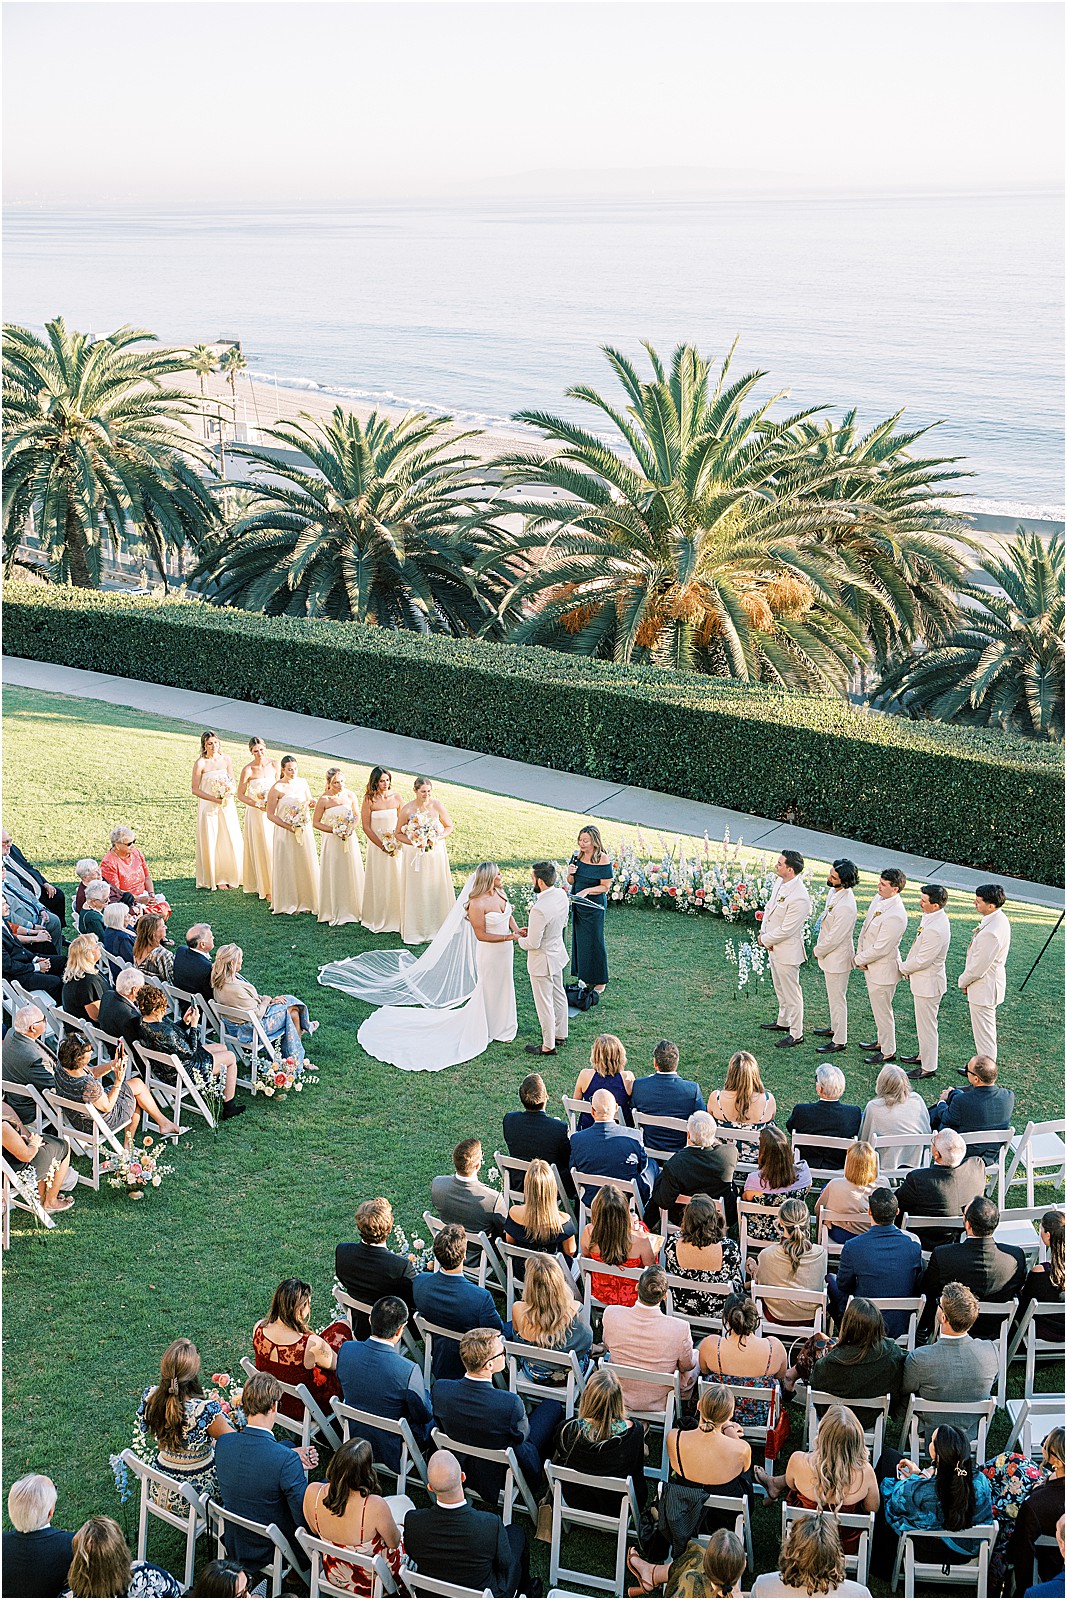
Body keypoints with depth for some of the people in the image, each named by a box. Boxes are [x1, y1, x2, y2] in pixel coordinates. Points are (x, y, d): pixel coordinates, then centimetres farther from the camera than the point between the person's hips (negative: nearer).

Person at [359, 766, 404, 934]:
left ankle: (396, 919, 16)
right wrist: (382, 845, -13)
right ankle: (377, 921, 14)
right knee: (378, 882, 4)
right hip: (377, 845, -2)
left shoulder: (396, 797, 0)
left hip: (396, 846, 2)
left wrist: (397, 843, -7)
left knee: (396, 880, 5)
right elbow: (366, 827, -8)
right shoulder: (369, 800, -8)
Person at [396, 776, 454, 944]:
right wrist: (414, 842, -19)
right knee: (416, 891, 3)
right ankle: (416, 931, 13)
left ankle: (437, 928, 24)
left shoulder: (438, 806, -9)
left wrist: (437, 838, -13)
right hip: (414, 855, -2)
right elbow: (399, 834, -3)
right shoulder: (407, 810, -12)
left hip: (436, 853, 2)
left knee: (436, 890, 10)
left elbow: (450, 826, 4)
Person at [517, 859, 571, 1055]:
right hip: (558, 952, 9)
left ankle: (548, 1046, 22)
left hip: (543, 961, -9)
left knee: (544, 1003, 8)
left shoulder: (539, 909, -35)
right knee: (558, 995, 24)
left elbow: (533, 943, -27)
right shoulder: (561, 895, -9)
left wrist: (519, 938, -5)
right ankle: (561, 1034, 42)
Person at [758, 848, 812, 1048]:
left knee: (791, 993, 6)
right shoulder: (780, 882, -3)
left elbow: (786, 930, -26)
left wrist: (765, 939, -12)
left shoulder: (799, 898, -31)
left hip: (787, 950, -9)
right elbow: (769, 906, 10)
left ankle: (796, 1034, 19)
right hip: (774, 947, 9)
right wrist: (764, 932, -1)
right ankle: (783, 1022, 44)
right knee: (780, 988, 26)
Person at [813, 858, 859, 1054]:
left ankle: (839, 1041, 18)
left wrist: (818, 951, -10)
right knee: (833, 996, 26)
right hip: (829, 954, 9)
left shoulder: (846, 906, -33)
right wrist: (819, 948, 12)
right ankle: (835, 1028, 44)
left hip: (837, 958, -9)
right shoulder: (834, 891, -3)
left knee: (837, 999, 5)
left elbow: (834, 938, -27)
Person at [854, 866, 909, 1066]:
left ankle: (888, 1052, 21)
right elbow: (865, 926, 9)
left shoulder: (895, 916, -31)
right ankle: (882, 1041, 42)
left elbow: (880, 949, -26)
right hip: (870, 965, 9)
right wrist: (860, 952, 3)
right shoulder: (879, 899, -3)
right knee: (877, 1007, 24)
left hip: (883, 969, -9)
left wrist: (859, 959, -12)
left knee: (882, 1010, 6)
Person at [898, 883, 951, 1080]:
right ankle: (923, 1055, 42)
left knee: (926, 1025, 4)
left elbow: (921, 961, -25)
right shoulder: (931, 917, -1)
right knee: (923, 1023, 25)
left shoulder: (936, 930, -33)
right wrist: (907, 968, 10)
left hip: (928, 983, -10)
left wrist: (902, 967, -8)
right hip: (922, 980, 10)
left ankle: (928, 1067, 17)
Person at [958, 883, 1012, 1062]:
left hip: (984, 989, -10)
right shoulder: (999, 919, 0)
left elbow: (979, 966, -24)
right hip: (988, 984, 10)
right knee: (985, 1031, 23)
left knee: (984, 1033, 4)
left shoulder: (991, 933, -33)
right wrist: (966, 979, 13)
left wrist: (963, 981, -6)